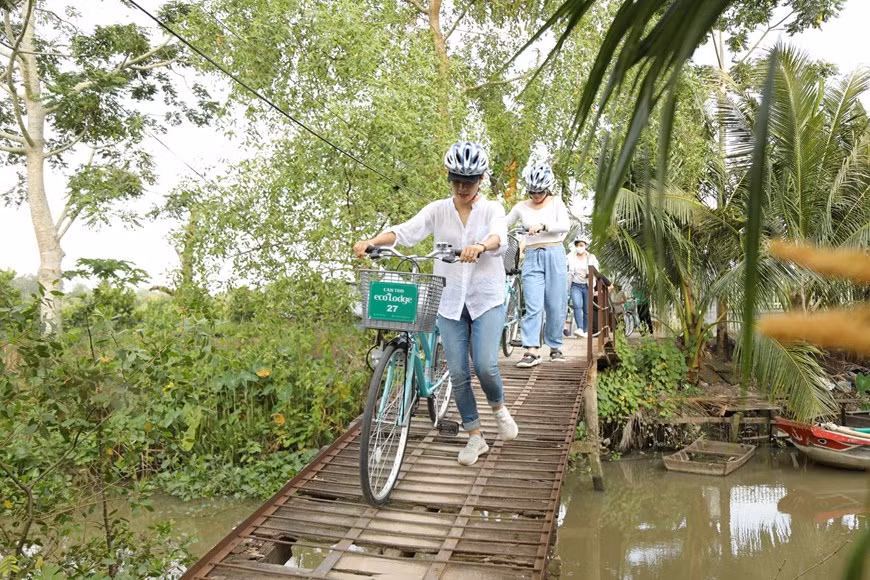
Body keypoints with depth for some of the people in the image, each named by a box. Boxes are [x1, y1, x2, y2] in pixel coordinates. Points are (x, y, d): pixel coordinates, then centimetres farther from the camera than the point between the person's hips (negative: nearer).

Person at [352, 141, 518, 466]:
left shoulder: (492, 209, -1)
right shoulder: (437, 210, 3)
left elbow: (499, 237, -23)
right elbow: (406, 231, -12)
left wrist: (481, 246, -47)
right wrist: (372, 241, -31)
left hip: (486, 299, -2)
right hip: (450, 301, 2)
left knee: (485, 366, -14)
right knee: (457, 373, 2)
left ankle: (499, 408, 20)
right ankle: (475, 437, 19)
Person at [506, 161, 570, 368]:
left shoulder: (556, 202, 4)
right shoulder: (521, 207, 8)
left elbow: (565, 225, -11)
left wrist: (543, 226, -26)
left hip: (555, 255, 0)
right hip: (532, 258, 0)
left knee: (556, 305, 3)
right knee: (533, 306, -10)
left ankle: (555, 347, 17)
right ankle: (531, 351, -13)